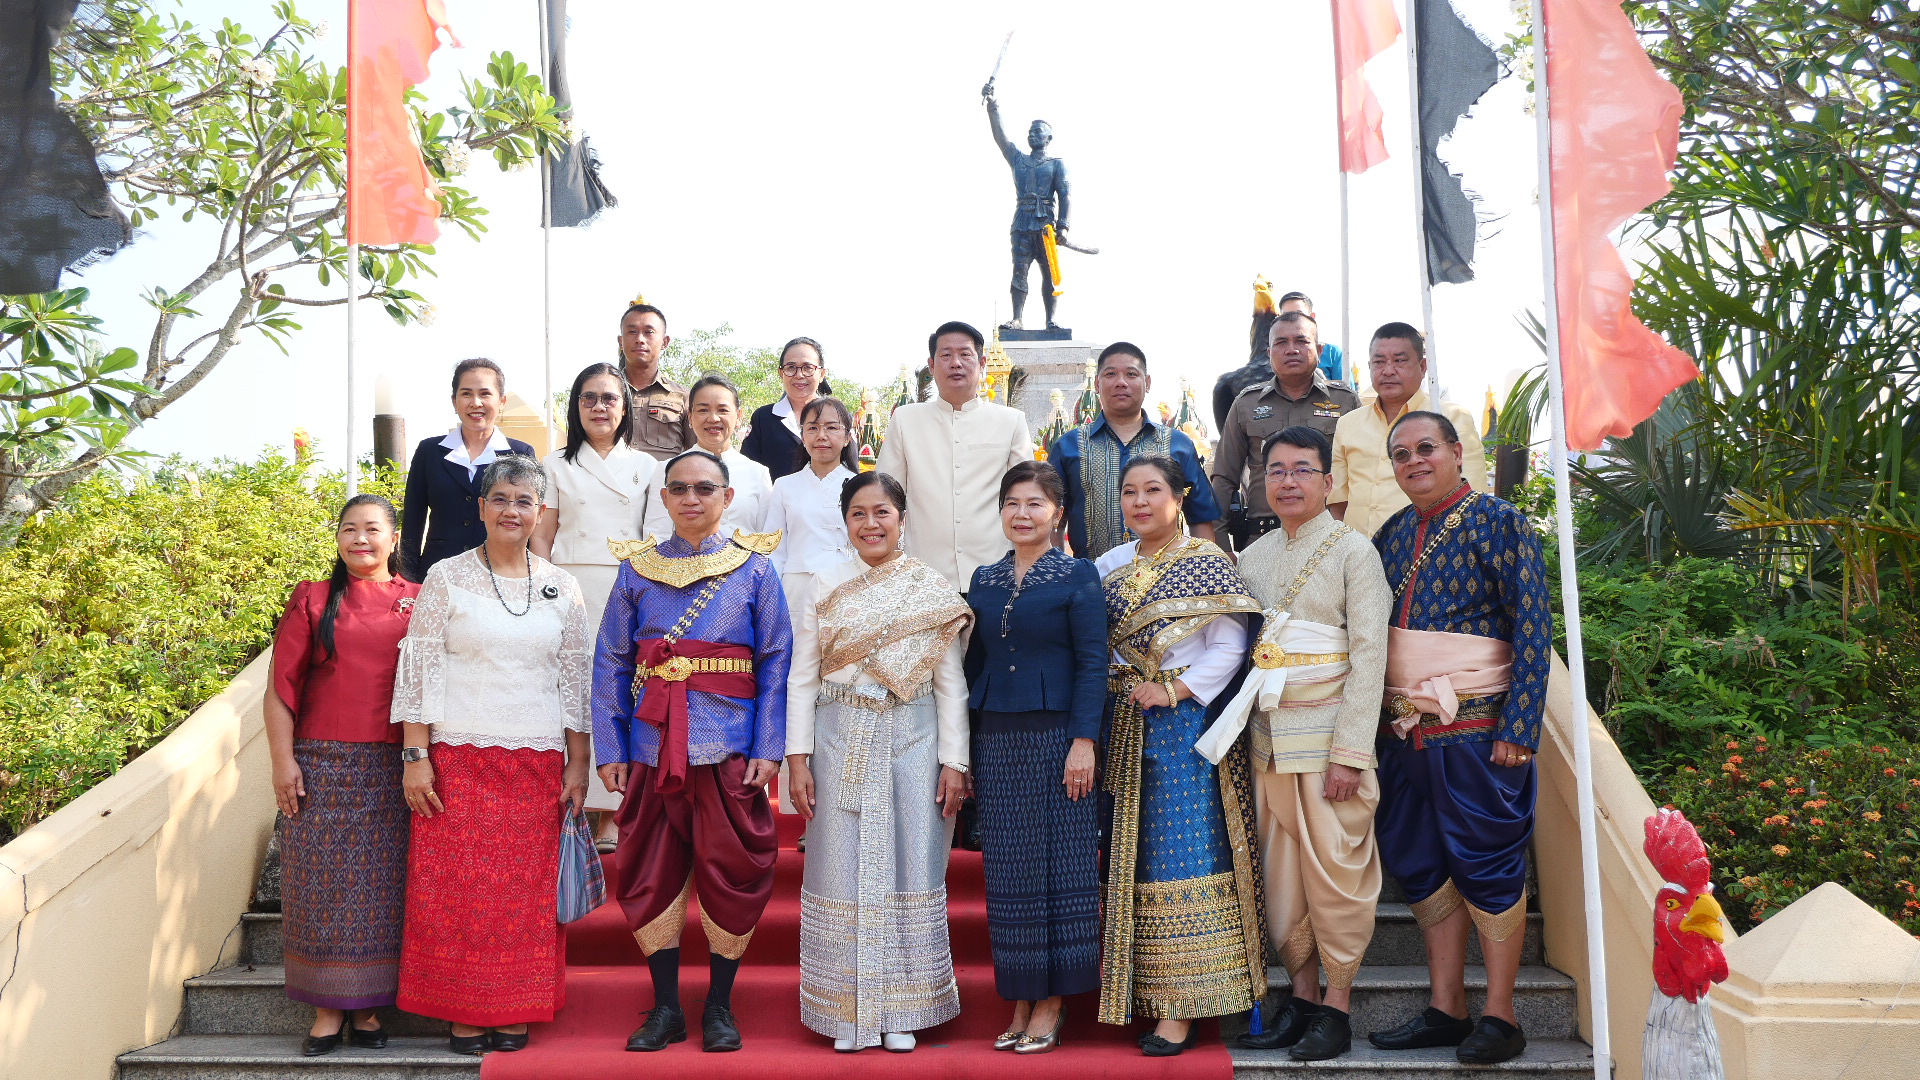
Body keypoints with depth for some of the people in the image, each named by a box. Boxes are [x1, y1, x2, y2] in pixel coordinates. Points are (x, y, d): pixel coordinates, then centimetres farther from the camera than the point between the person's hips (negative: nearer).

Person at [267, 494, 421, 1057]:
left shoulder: (418, 603, 8)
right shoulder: (312, 600, 8)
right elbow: (282, 687, 5)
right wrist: (283, 760, -4)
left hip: (394, 772, 0)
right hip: (322, 768, 0)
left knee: (381, 889, 3)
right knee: (325, 886, 1)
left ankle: (368, 1010, 12)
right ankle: (328, 1012, 9)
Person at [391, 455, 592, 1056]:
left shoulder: (561, 589, 9)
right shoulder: (446, 579, 2)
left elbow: (575, 682, 10)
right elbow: (419, 672, 0)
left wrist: (578, 766, 5)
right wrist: (415, 757, -7)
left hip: (538, 764, 2)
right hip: (459, 758, -2)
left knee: (528, 891, 3)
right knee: (459, 887, -1)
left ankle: (515, 1014, 14)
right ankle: (465, 1016, 10)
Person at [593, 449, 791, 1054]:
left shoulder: (754, 569, 4)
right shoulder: (638, 569, 8)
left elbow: (776, 661, 0)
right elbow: (611, 662, 7)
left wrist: (769, 748, -8)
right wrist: (609, 748, -1)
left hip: (730, 748, -2)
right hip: (653, 748, 2)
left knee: (731, 873, 3)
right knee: (651, 876, 5)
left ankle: (719, 1006, 18)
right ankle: (666, 1008, 18)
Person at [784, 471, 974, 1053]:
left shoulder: (933, 591, 3)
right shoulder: (827, 586, 6)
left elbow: (950, 683, 2)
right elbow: (802, 677, 4)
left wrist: (954, 760, -4)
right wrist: (797, 758, -3)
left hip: (913, 743, 0)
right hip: (841, 744, 1)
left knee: (909, 869, 2)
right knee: (843, 870, 3)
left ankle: (901, 1010, 14)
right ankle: (849, 1010, 14)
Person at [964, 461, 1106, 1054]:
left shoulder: (1078, 576, -1)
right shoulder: (984, 579, 12)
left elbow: (1092, 664, -6)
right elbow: (973, 664, 14)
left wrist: (1084, 741, -15)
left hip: (1056, 736, -4)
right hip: (997, 740, 5)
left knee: (1058, 864, 0)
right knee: (1007, 870, 7)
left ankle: (1050, 1005, 9)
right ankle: (1020, 1001, 16)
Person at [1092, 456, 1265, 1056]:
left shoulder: (1206, 564, -2)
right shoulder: (1109, 567, 12)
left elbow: (1229, 647, -9)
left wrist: (1173, 691, -15)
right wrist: (1123, 686, 0)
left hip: (1185, 722, -5)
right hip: (1124, 726, 5)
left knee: (1182, 853, -7)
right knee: (1131, 854, 7)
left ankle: (1180, 1010, -3)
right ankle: (1140, 993, 15)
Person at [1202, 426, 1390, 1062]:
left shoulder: (1353, 550, -2)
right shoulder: (1253, 557, 14)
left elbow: (1369, 655, -8)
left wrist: (1350, 752, -14)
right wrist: (1240, 732, 6)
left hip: (1328, 732, -5)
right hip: (1270, 736, 5)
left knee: (1335, 869, -2)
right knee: (1281, 872, 7)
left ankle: (1337, 1008, 8)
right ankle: (1302, 994, 18)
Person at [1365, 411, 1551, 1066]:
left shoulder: (1497, 522, -4)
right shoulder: (1391, 535, 13)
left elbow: (1533, 629, -9)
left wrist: (1517, 729, -15)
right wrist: (1373, 723, 10)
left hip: (1476, 730, -6)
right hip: (1403, 734, 6)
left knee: (1489, 866, 0)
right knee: (1423, 867, 9)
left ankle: (1499, 1018, 11)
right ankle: (1446, 1011, 20)